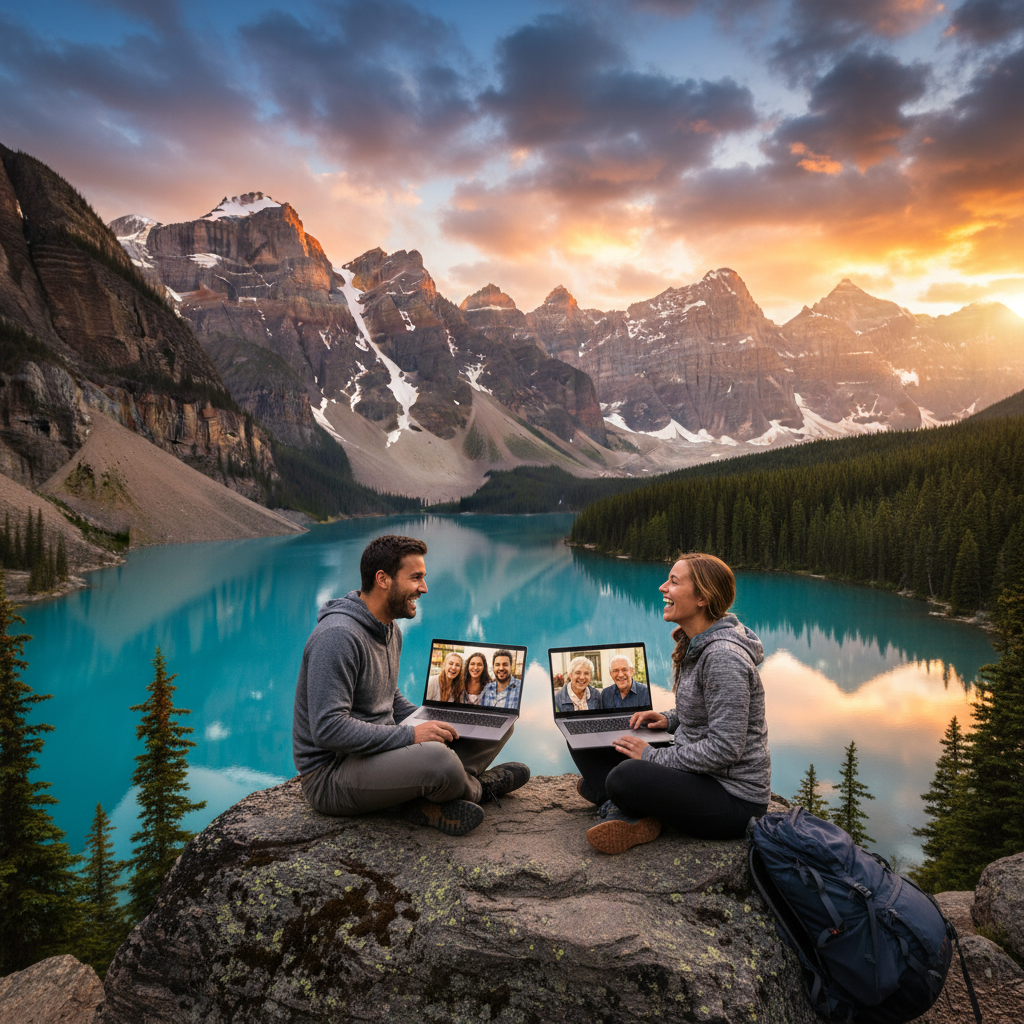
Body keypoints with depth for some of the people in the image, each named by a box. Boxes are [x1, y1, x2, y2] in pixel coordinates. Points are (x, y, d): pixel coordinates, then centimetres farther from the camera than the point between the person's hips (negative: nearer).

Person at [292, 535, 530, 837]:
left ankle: (431, 803, -13)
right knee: (436, 757, -36)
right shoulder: (337, 636, -23)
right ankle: (478, 789, -1)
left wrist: (431, 723, 4)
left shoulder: (390, 630, 10)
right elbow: (328, 729, -29)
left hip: (380, 748, 9)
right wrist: (411, 735, -26)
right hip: (330, 774, -9)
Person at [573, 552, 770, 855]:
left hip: (735, 798, -10)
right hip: (698, 773, 10)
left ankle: (616, 805, -3)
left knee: (625, 777, -35)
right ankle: (628, 813, -11)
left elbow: (724, 749, -26)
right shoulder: (694, 645, 7)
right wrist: (670, 720, 3)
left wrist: (653, 756, -18)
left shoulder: (724, 657, -23)